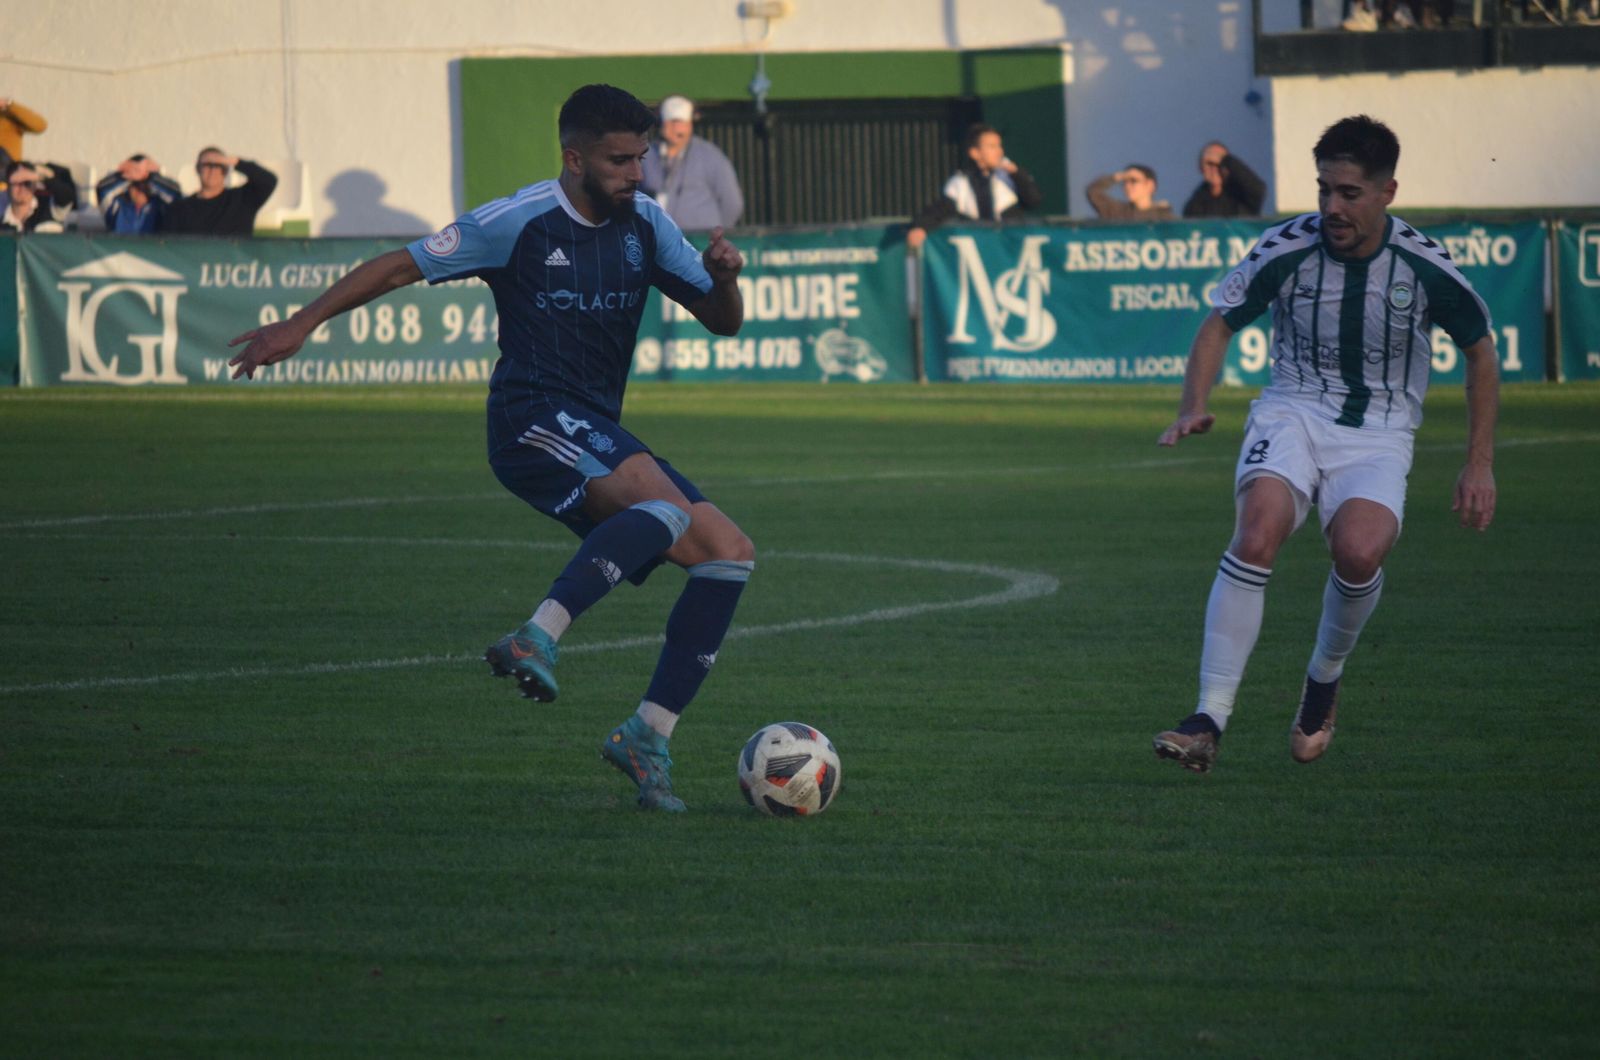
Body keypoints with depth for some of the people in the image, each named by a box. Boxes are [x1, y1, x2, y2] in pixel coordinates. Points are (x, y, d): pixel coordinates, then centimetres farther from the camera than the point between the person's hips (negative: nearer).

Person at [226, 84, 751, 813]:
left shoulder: (644, 224, 10)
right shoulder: (520, 223, -6)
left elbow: (722, 321, 14)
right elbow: (402, 267, 0)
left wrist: (724, 279, -10)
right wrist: (300, 324, -3)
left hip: (599, 434, 7)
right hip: (533, 420, -7)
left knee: (729, 553, -4)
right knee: (663, 501, -34)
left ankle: (649, 736, -3)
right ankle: (537, 639, -45)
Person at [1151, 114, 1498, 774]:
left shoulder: (1425, 268, -8)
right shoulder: (1285, 250, -9)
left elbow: (1480, 352, 7)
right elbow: (1219, 324, 3)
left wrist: (1479, 465, 4)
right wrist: (1193, 408, -15)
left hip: (1378, 434, 0)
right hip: (1293, 415, 0)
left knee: (1359, 549, -31)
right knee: (1259, 530, -31)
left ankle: (1325, 681, 2)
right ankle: (1210, 720, -29)